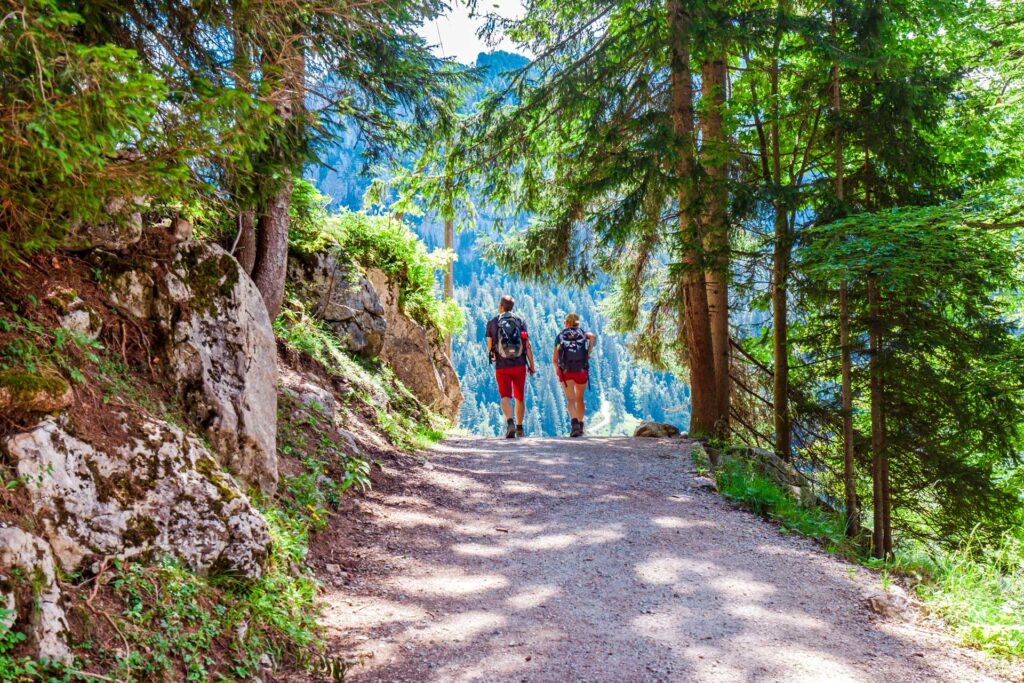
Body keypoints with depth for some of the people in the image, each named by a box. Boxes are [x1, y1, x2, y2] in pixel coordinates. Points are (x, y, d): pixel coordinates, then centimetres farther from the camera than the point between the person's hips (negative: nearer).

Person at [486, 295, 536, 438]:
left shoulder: (492, 323, 1)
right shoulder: (520, 322, 4)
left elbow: (489, 346, 4)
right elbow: (528, 346, -1)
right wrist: (532, 365, 5)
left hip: (501, 366, -2)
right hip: (519, 365, 2)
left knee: (505, 396, -5)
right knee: (519, 397, 14)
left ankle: (510, 422, -29)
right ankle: (519, 428, 21)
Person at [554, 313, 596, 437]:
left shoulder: (560, 336, 17)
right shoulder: (582, 332, 18)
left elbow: (554, 359, 13)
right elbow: (593, 337, -8)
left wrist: (557, 371, 30)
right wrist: (588, 352, 0)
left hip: (565, 370, -1)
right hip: (582, 370, 1)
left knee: (570, 400, -10)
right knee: (579, 399, 20)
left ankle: (574, 423, -33)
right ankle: (580, 426, 21)